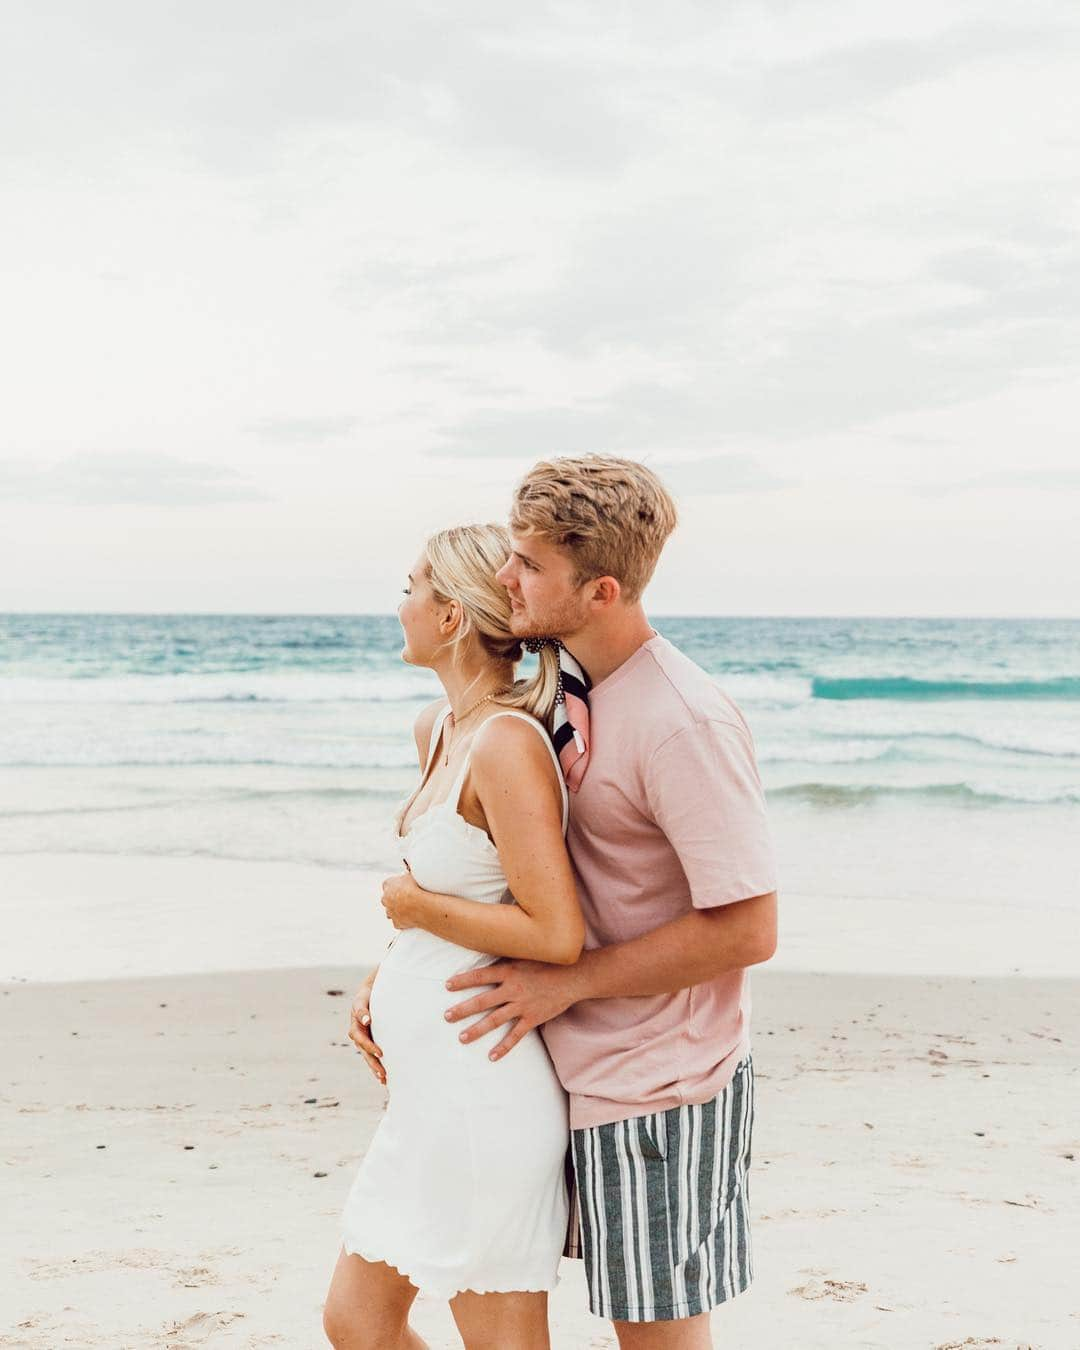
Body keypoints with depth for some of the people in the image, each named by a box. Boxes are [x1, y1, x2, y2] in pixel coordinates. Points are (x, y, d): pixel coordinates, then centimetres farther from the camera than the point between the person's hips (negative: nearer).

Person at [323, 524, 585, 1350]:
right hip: (433, 1088, 10)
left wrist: (415, 905, -13)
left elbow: (557, 936, -26)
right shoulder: (438, 728, 7)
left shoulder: (506, 745, -21)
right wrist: (383, 982, 5)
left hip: (481, 1089, -10)